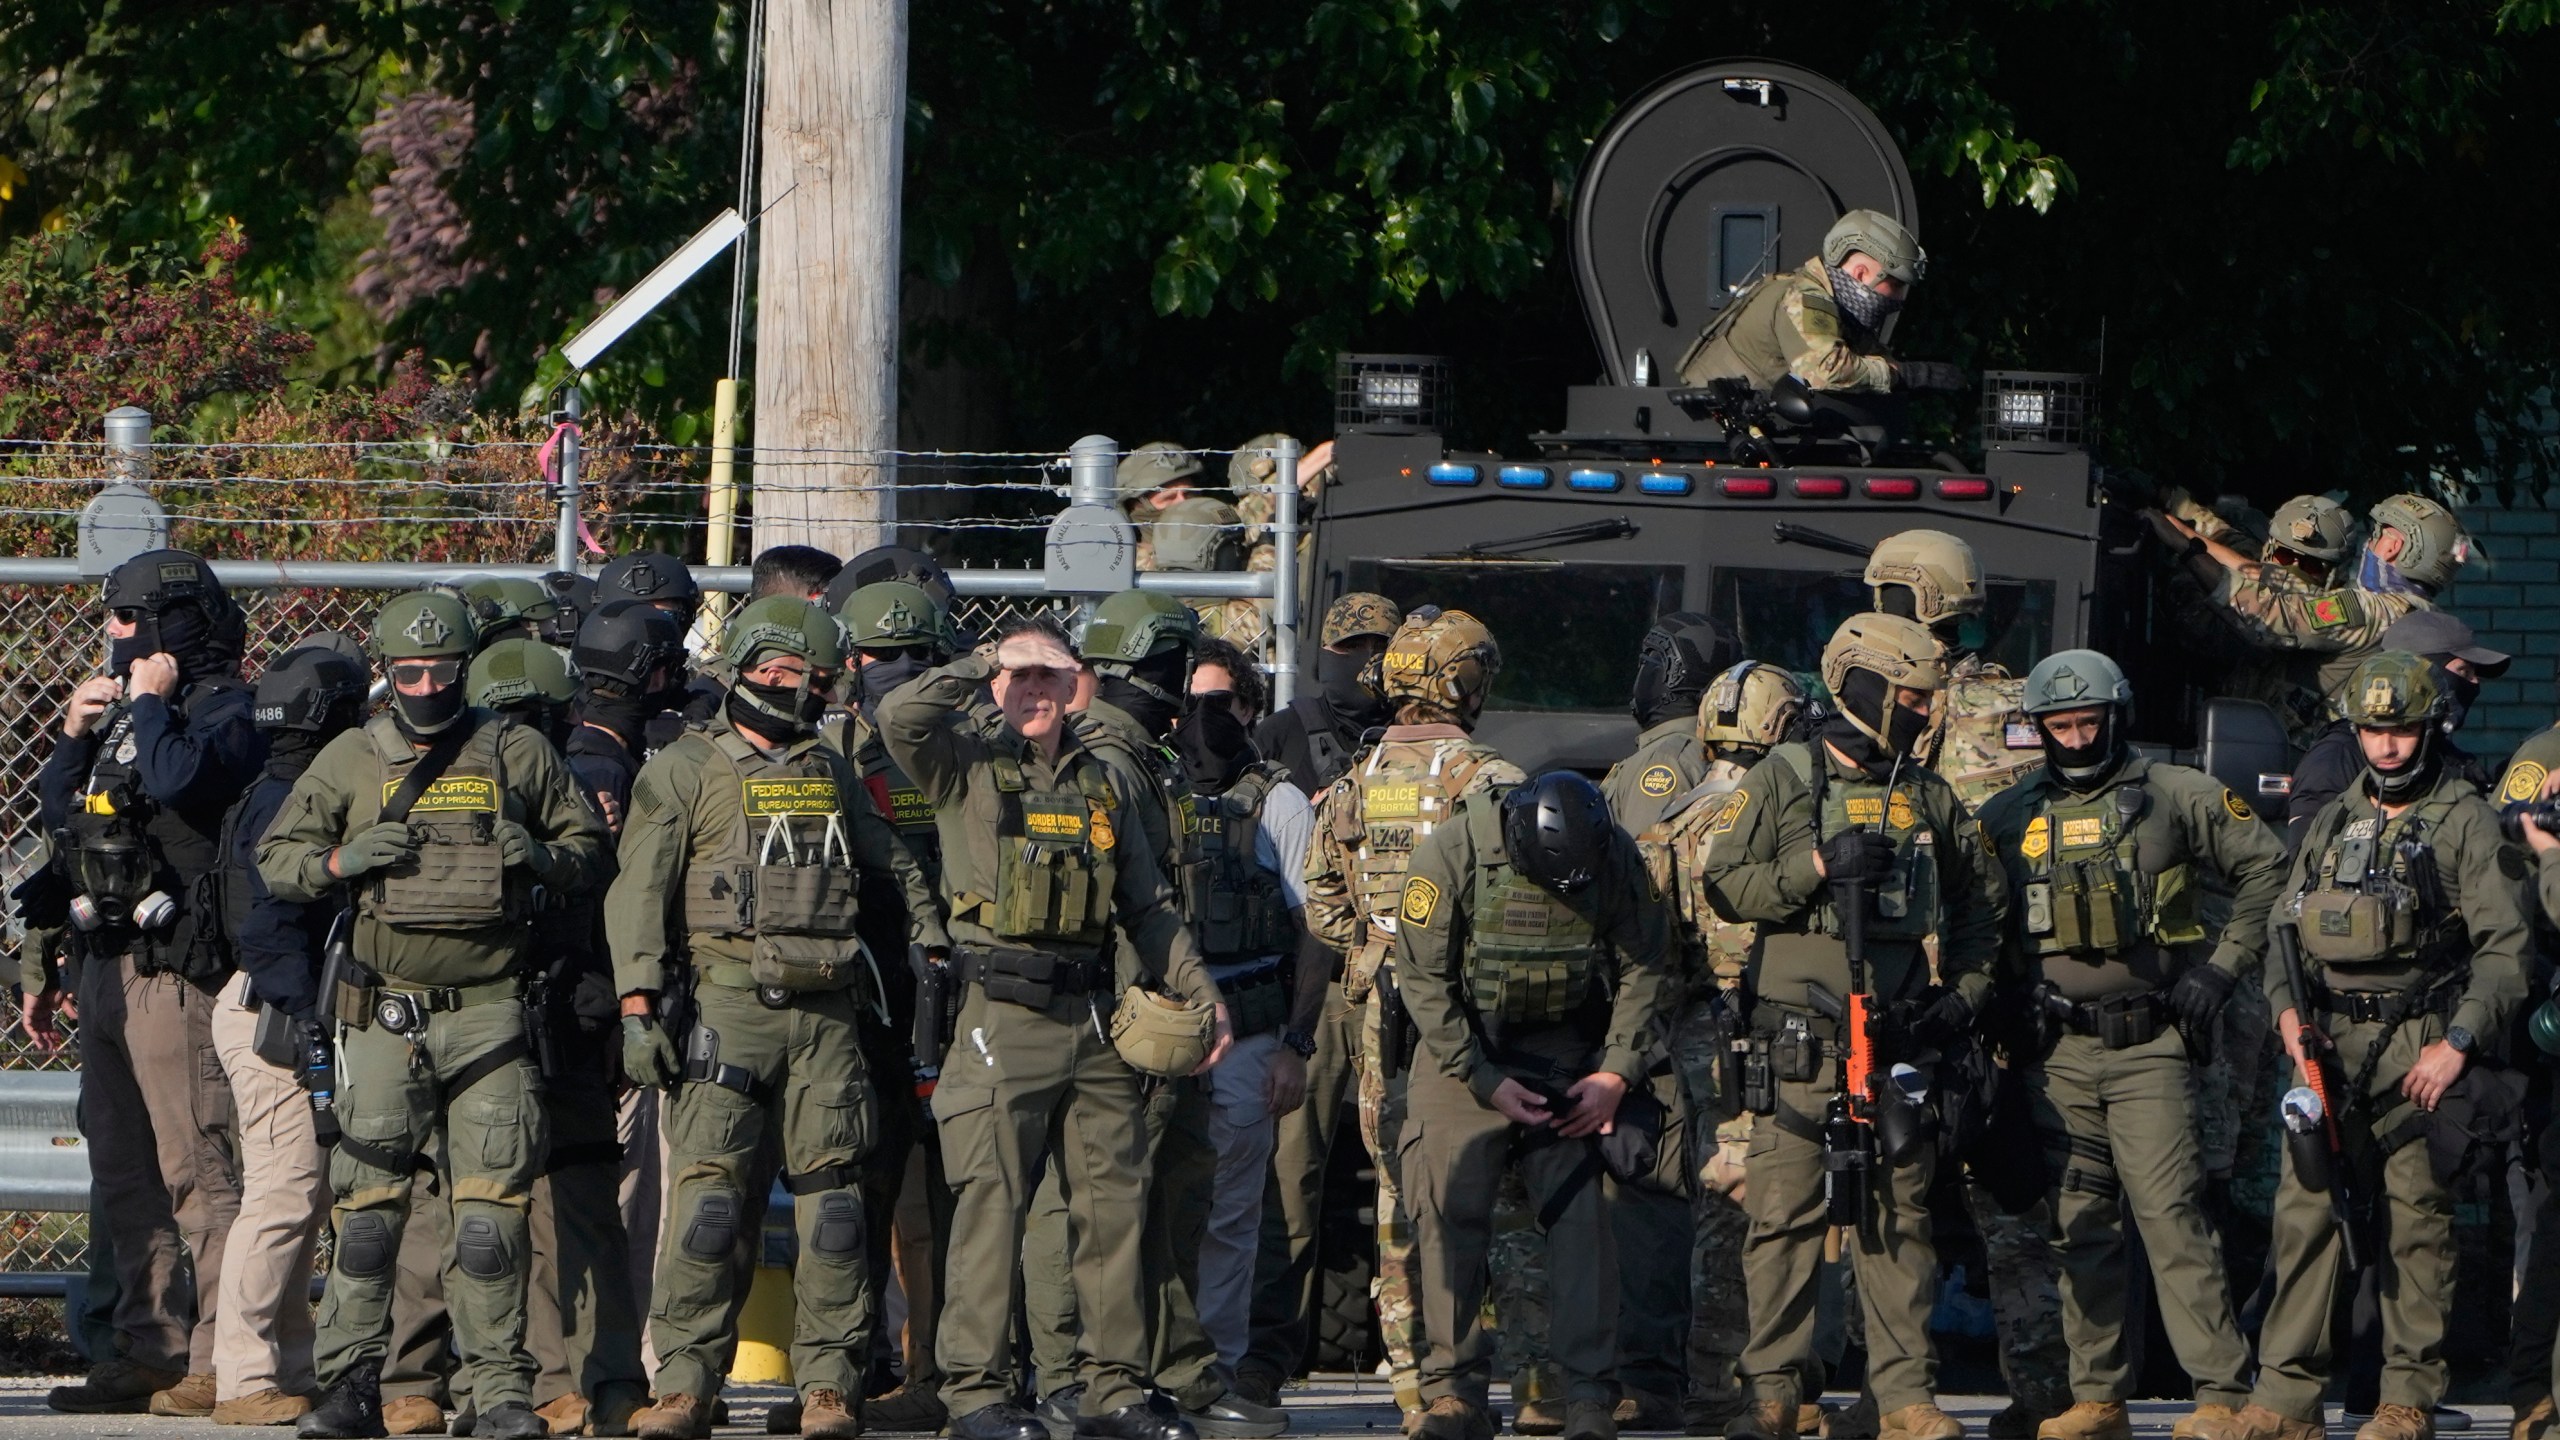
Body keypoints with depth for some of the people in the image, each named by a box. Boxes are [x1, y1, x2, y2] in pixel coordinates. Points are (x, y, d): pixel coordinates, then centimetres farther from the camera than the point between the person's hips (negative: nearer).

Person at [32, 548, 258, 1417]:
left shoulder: (223, 710, -8)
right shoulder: (123, 711, 20)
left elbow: (182, 781, -28)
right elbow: (56, 813, 22)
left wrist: (149, 704, -12)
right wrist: (75, 735, 6)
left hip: (175, 972, -10)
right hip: (108, 965, 10)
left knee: (196, 1167, -11)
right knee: (125, 1175, 11)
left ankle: (223, 1361, -13)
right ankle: (150, 1351, 16)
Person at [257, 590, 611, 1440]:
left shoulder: (517, 755, 8)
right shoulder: (350, 761, 9)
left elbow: (589, 850, 16)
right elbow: (275, 859, 12)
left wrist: (540, 857, -6)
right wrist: (339, 862, -8)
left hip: (488, 1011, 0)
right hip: (386, 1013, 0)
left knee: (492, 1201, -3)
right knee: (369, 1201, -4)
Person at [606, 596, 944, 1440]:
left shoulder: (833, 775, 19)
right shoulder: (685, 771, 4)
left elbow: (895, 869, 27)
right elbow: (639, 891, -2)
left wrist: (934, 955, 18)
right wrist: (637, 1005, -11)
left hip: (826, 1013, 4)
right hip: (728, 1003, -4)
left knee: (830, 1195, 0)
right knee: (712, 1193, -11)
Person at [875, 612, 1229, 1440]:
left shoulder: (1104, 786, 18)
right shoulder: (968, 767, 4)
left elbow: (1149, 907, 21)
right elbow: (899, 718, -17)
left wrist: (1202, 997, 14)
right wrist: (983, 665, -7)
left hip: (1094, 1020, 5)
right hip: (1002, 1017, -5)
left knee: (1113, 1201, 4)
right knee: (992, 1202, -6)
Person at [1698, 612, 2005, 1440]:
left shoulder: (1932, 799, 14)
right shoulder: (1784, 781, 3)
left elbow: (1979, 905, 23)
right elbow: (1726, 886, -2)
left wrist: (1964, 991, 11)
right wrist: (1818, 866, -13)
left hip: (1898, 1038, 3)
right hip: (1800, 1042, -3)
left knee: (1900, 1217, 3)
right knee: (1785, 1214, -4)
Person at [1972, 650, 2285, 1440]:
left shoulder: (2177, 797, 2)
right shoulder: (2009, 818, 11)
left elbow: (2267, 871, 7)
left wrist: (2222, 966, 0)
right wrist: (2006, 1002, 5)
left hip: (2149, 1045, -4)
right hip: (2057, 1054, 4)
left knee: (2170, 1213, -12)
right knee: (2079, 1227, 4)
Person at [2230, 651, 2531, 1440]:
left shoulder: (2467, 822, 0)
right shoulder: (2333, 822, 18)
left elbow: (2505, 945, -6)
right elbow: (2285, 923, 20)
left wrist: (2458, 1042, -15)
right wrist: (2288, 1008, 1)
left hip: (2422, 1046, -5)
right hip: (2329, 1045, 5)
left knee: (2416, 1216, -5)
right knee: (2304, 1210, -1)